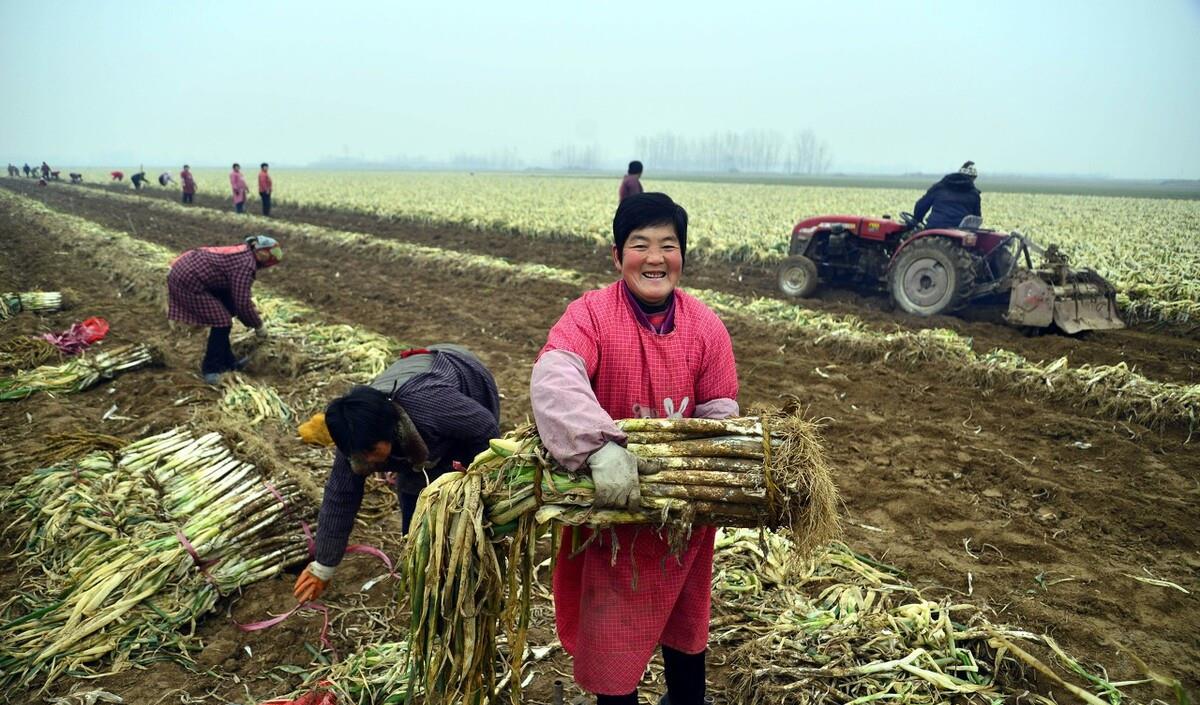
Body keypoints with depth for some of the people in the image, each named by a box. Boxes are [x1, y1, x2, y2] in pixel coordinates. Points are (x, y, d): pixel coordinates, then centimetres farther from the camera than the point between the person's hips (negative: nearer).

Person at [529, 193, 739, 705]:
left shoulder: (707, 327, -8)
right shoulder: (590, 313, -17)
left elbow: (719, 417, -5)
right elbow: (553, 380, -34)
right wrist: (601, 447, -48)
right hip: (609, 501, -3)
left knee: (682, 611, 25)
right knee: (610, 620, 13)